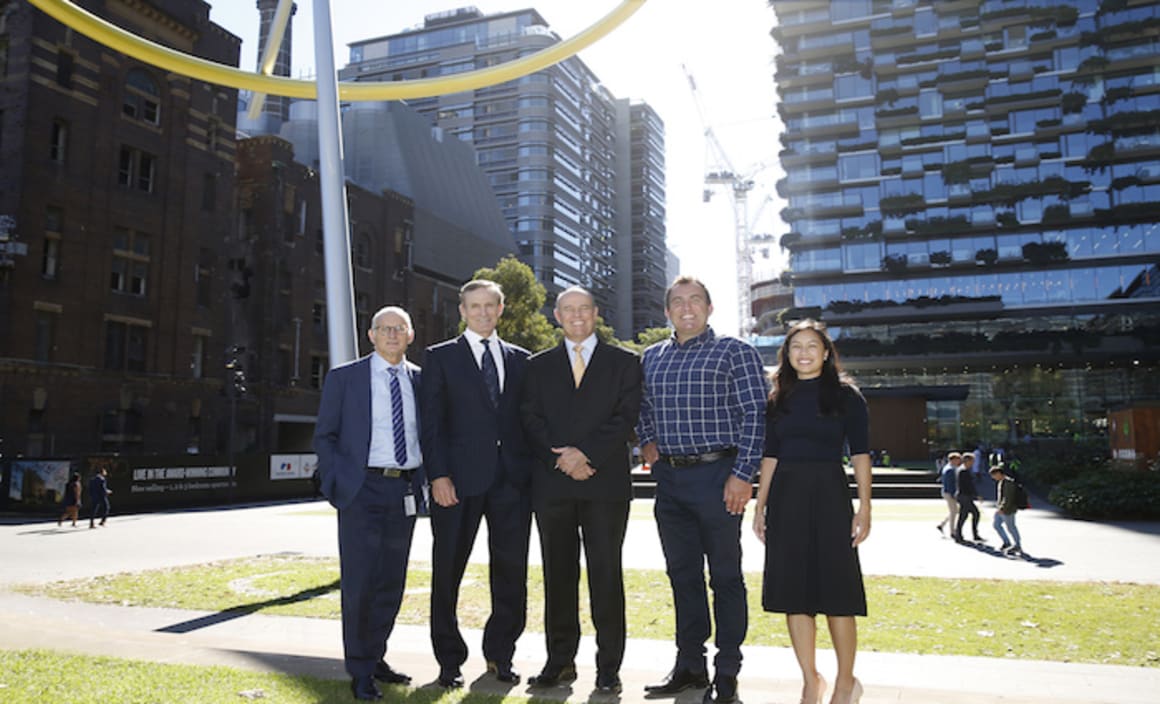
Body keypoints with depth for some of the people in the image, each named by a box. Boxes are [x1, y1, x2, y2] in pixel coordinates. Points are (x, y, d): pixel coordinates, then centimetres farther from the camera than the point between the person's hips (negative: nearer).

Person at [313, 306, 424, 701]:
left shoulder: (420, 380, 10)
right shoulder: (344, 377, 2)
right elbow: (324, 436, 3)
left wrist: (423, 481, 4)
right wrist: (338, 483, -7)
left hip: (406, 491, 4)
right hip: (363, 490, -3)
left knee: (392, 582, 10)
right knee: (359, 582, -2)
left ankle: (376, 657, 27)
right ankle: (360, 672, 11)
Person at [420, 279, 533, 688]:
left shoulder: (520, 359, 15)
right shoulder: (441, 357, 6)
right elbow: (432, 422, -1)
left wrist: (532, 470, 4)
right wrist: (438, 475, -11)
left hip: (513, 479, 3)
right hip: (459, 479, -2)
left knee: (511, 571, 6)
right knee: (448, 573, 5)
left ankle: (499, 654, 23)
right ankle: (450, 661, 19)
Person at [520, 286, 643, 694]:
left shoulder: (623, 363, 9)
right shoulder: (538, 366, 15)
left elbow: (626, 417, -1)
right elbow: (531, 420, 5)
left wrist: (585, 453, -13)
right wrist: (561, 459, -10)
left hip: (606, 482, -2)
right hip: (552, 484, 2)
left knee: (606, 574, 0)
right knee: (558, 575, 8)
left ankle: (609, 667, 9)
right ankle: (560, 661, 18)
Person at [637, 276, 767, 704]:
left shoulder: (735, 352, -3)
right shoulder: (651, 357, 13)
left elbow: (755, 415, -8)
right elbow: (641, 407, 26)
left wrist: (743, 475, -15)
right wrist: (647, 440, 7)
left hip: (717, 476, -5)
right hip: (669, 477, 5)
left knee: (725, 575, 4)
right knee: (682, 574, 12)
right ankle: (689, 665, 24)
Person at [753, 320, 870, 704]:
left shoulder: (846, 394, 1)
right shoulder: (778, 398, 11)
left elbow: (860, 453, -3)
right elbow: (770, 455, 12)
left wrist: (864, 506, -10)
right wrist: (760, 506, 8)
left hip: (829, 495, -4)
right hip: (785, 498, 4)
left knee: (835, 589, 0)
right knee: (793, 591, 6)